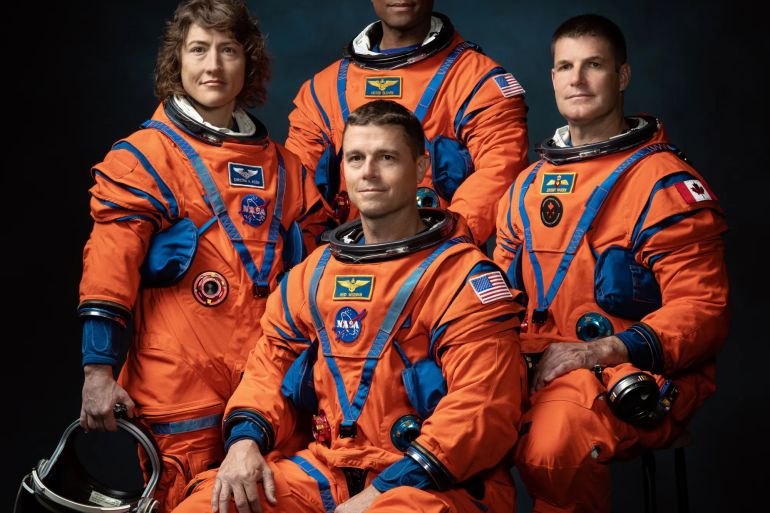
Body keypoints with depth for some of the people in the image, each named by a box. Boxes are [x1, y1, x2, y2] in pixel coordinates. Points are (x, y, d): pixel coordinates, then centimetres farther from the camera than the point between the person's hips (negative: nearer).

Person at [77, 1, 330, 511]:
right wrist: (98, 370, -15)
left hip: (269, 385, 4)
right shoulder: (144, 156, 0)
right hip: (180, 387, -4)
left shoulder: (281, 164, 13)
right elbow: (109, 267, -7)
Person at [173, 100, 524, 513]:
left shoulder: (465, 277, -6)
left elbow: (481, 407, -15)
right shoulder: (316, 271, 14)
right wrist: (246, 438, -3)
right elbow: (271, 362, 19)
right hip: (327, 470, 6)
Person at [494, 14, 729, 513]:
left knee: (554, 439, -35)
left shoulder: (665, 182, -3)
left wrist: (600, 351, -20)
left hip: (635, 377, -5)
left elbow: (702, 310, -8)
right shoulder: (529, 186, 18)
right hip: (539, 366, 5)